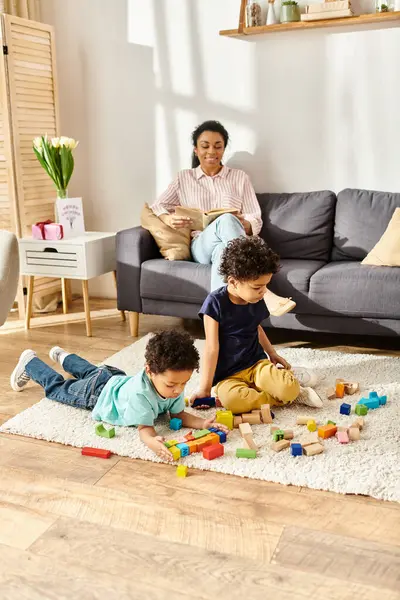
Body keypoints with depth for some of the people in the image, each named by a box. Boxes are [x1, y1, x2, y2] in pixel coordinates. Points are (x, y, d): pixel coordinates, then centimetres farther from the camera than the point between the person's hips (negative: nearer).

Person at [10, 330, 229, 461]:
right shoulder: (139, 394, -49)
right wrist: (152, 442, -70)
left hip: (118, 379, 6)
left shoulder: (175, 385, -29)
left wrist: (202, 423, -40)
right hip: (97, 391, -6)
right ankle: (30, 362, 46)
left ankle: (63, 356, 66)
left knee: (90, 371, 37)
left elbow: (179, 415, -22)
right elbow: (144, 428, -48)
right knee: (57, 387, 21)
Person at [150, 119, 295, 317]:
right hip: (201, 247, -1)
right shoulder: (184, 178, 18)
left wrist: (243, 224, -17)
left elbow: (256, 222, 9)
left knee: (222, 251, -39)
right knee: (226, 220, -35)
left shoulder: (240, 177, 15)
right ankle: (263, 293, -50)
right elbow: (157, 206, 13)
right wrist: (168, 219, -12)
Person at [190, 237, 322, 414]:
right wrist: (204, 389, -15)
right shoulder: (216, 302, -15)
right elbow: (212, 348, -16)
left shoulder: (257, 301, 1)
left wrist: (272, 354, 28)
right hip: (227, 375, -2)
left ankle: (289, 378, 9)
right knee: (231, 399, -37)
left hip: (257, 363, 3)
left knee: (288, 390, -29)